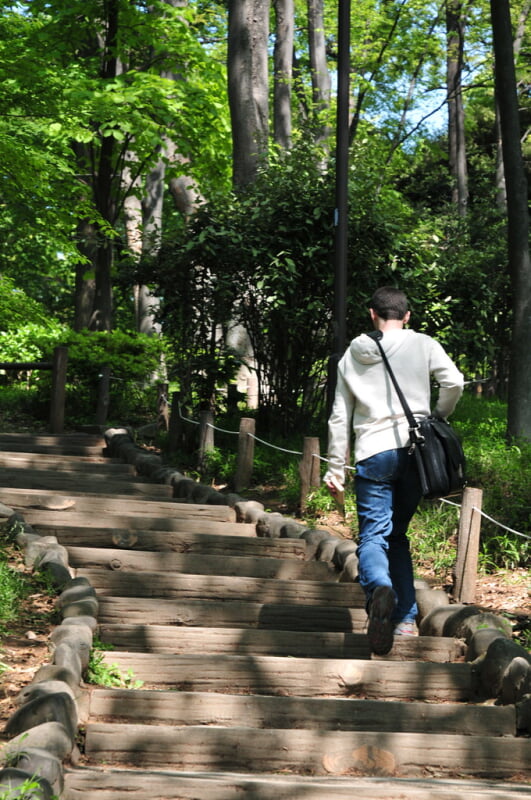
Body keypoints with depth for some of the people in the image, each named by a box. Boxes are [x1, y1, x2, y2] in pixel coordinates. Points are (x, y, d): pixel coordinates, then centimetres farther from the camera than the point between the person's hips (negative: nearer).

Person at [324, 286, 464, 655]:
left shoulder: (353, 355, 13)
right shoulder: (422, 345, 6)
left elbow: (340, 416, 13)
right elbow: (454, 382, -8)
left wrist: (336, 468, 17)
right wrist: (436, 418, 10)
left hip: (373, 454, -1)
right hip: (414, 449, 1)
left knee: (373, 536, -4)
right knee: (397, 535, 16)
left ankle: (380, 588, -37)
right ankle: (406, 617, 11)